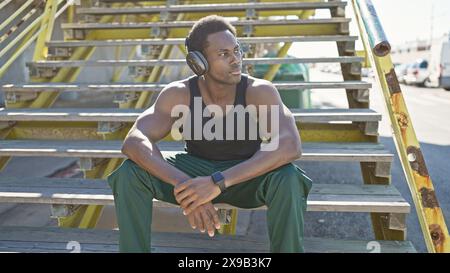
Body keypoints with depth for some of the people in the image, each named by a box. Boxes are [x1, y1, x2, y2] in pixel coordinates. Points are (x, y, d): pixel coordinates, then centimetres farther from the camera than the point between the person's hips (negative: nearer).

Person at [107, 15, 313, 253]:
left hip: (246, 176, -1)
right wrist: (184, 185, -45)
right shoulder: (179, 94, -19)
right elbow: (133, 143, -29)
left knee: (288, 178, -35)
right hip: (195, 172, 2)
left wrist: (219, 182, -45)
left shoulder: (260, 92, -24)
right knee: (129, 172, -22)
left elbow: (291, 146, -38)